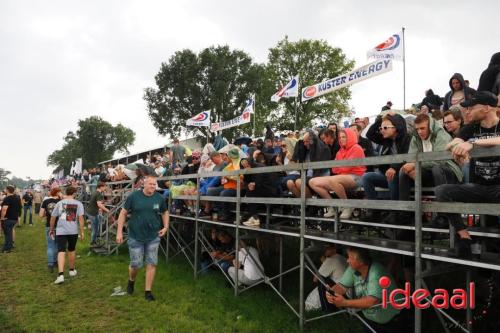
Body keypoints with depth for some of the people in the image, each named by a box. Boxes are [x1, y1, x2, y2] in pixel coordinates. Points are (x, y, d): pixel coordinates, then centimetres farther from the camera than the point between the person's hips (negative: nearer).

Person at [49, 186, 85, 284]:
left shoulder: (59, 203, 5)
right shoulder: (78, 204, 0)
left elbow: (53, 217, 8)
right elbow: (80, 217, -9)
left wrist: (51, 229, 21)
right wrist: (82, 231, -5)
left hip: (61, 231, 0)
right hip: (73, 231, 0)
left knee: (61, 251, -5)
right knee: (72, 250, 19)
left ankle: (61, 275, -18)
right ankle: (72, 270, 34)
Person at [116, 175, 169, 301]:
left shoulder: (159, 198, -3)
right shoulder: (134, 196, -9)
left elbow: (165, 212, 14)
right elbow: (123, 213, -2)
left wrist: (165, 227, 1)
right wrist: (119, 232, -5)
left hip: (153, 237, 2)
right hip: (135, 237, -2)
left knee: (152, 264, 3)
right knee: (136, 264, 5)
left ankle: (148, 291, 17)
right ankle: (131, 281, 38)